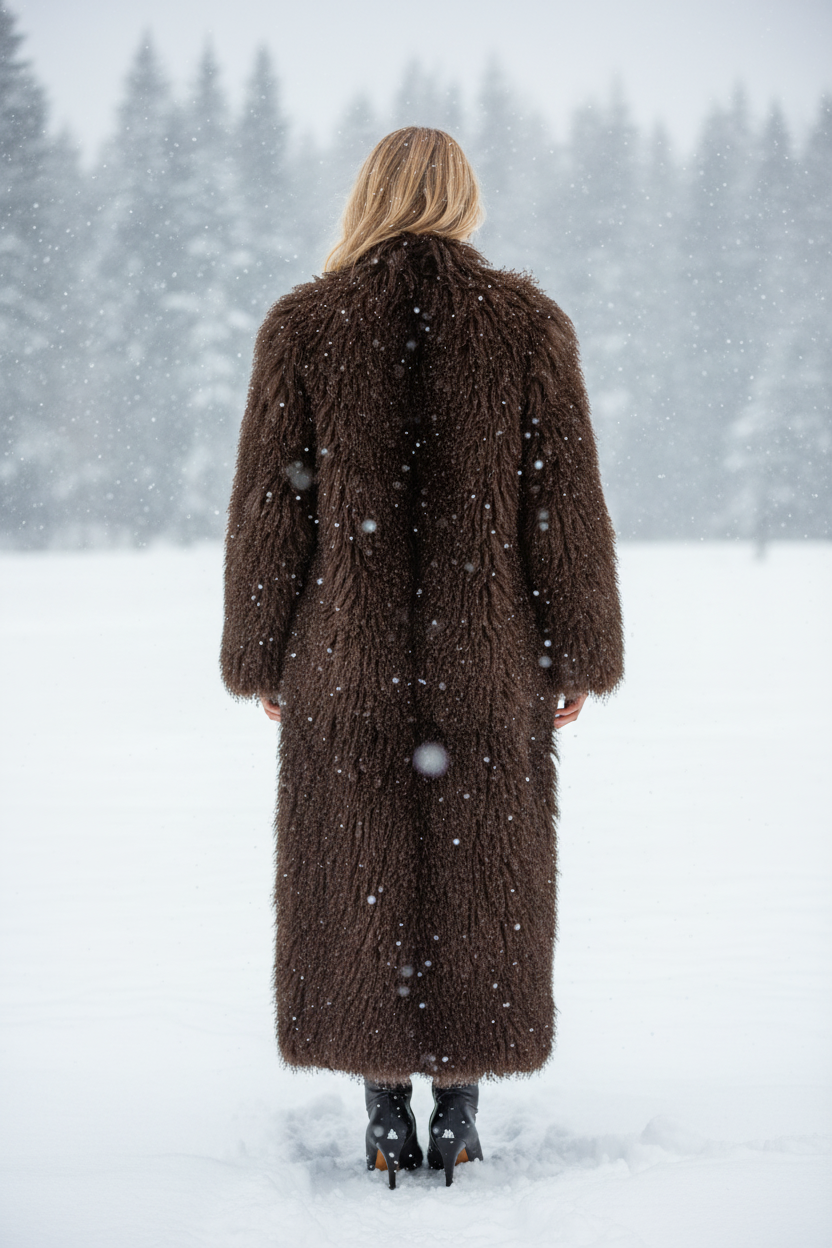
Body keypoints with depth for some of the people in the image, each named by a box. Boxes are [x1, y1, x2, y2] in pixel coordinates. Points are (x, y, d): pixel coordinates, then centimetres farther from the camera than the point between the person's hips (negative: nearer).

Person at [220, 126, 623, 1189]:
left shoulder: (303, 328, -2)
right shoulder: (525, 323, -2)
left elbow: (267, 510, -1)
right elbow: (565, 505, -2)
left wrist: (260, 659, 8)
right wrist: (578, 658, 6)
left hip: (346, 663, 0)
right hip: (488, 663, 0)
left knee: (360, 888, 9)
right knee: (481, 889, 10)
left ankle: (386, 1120, 13)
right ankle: (458, 1113, 15)